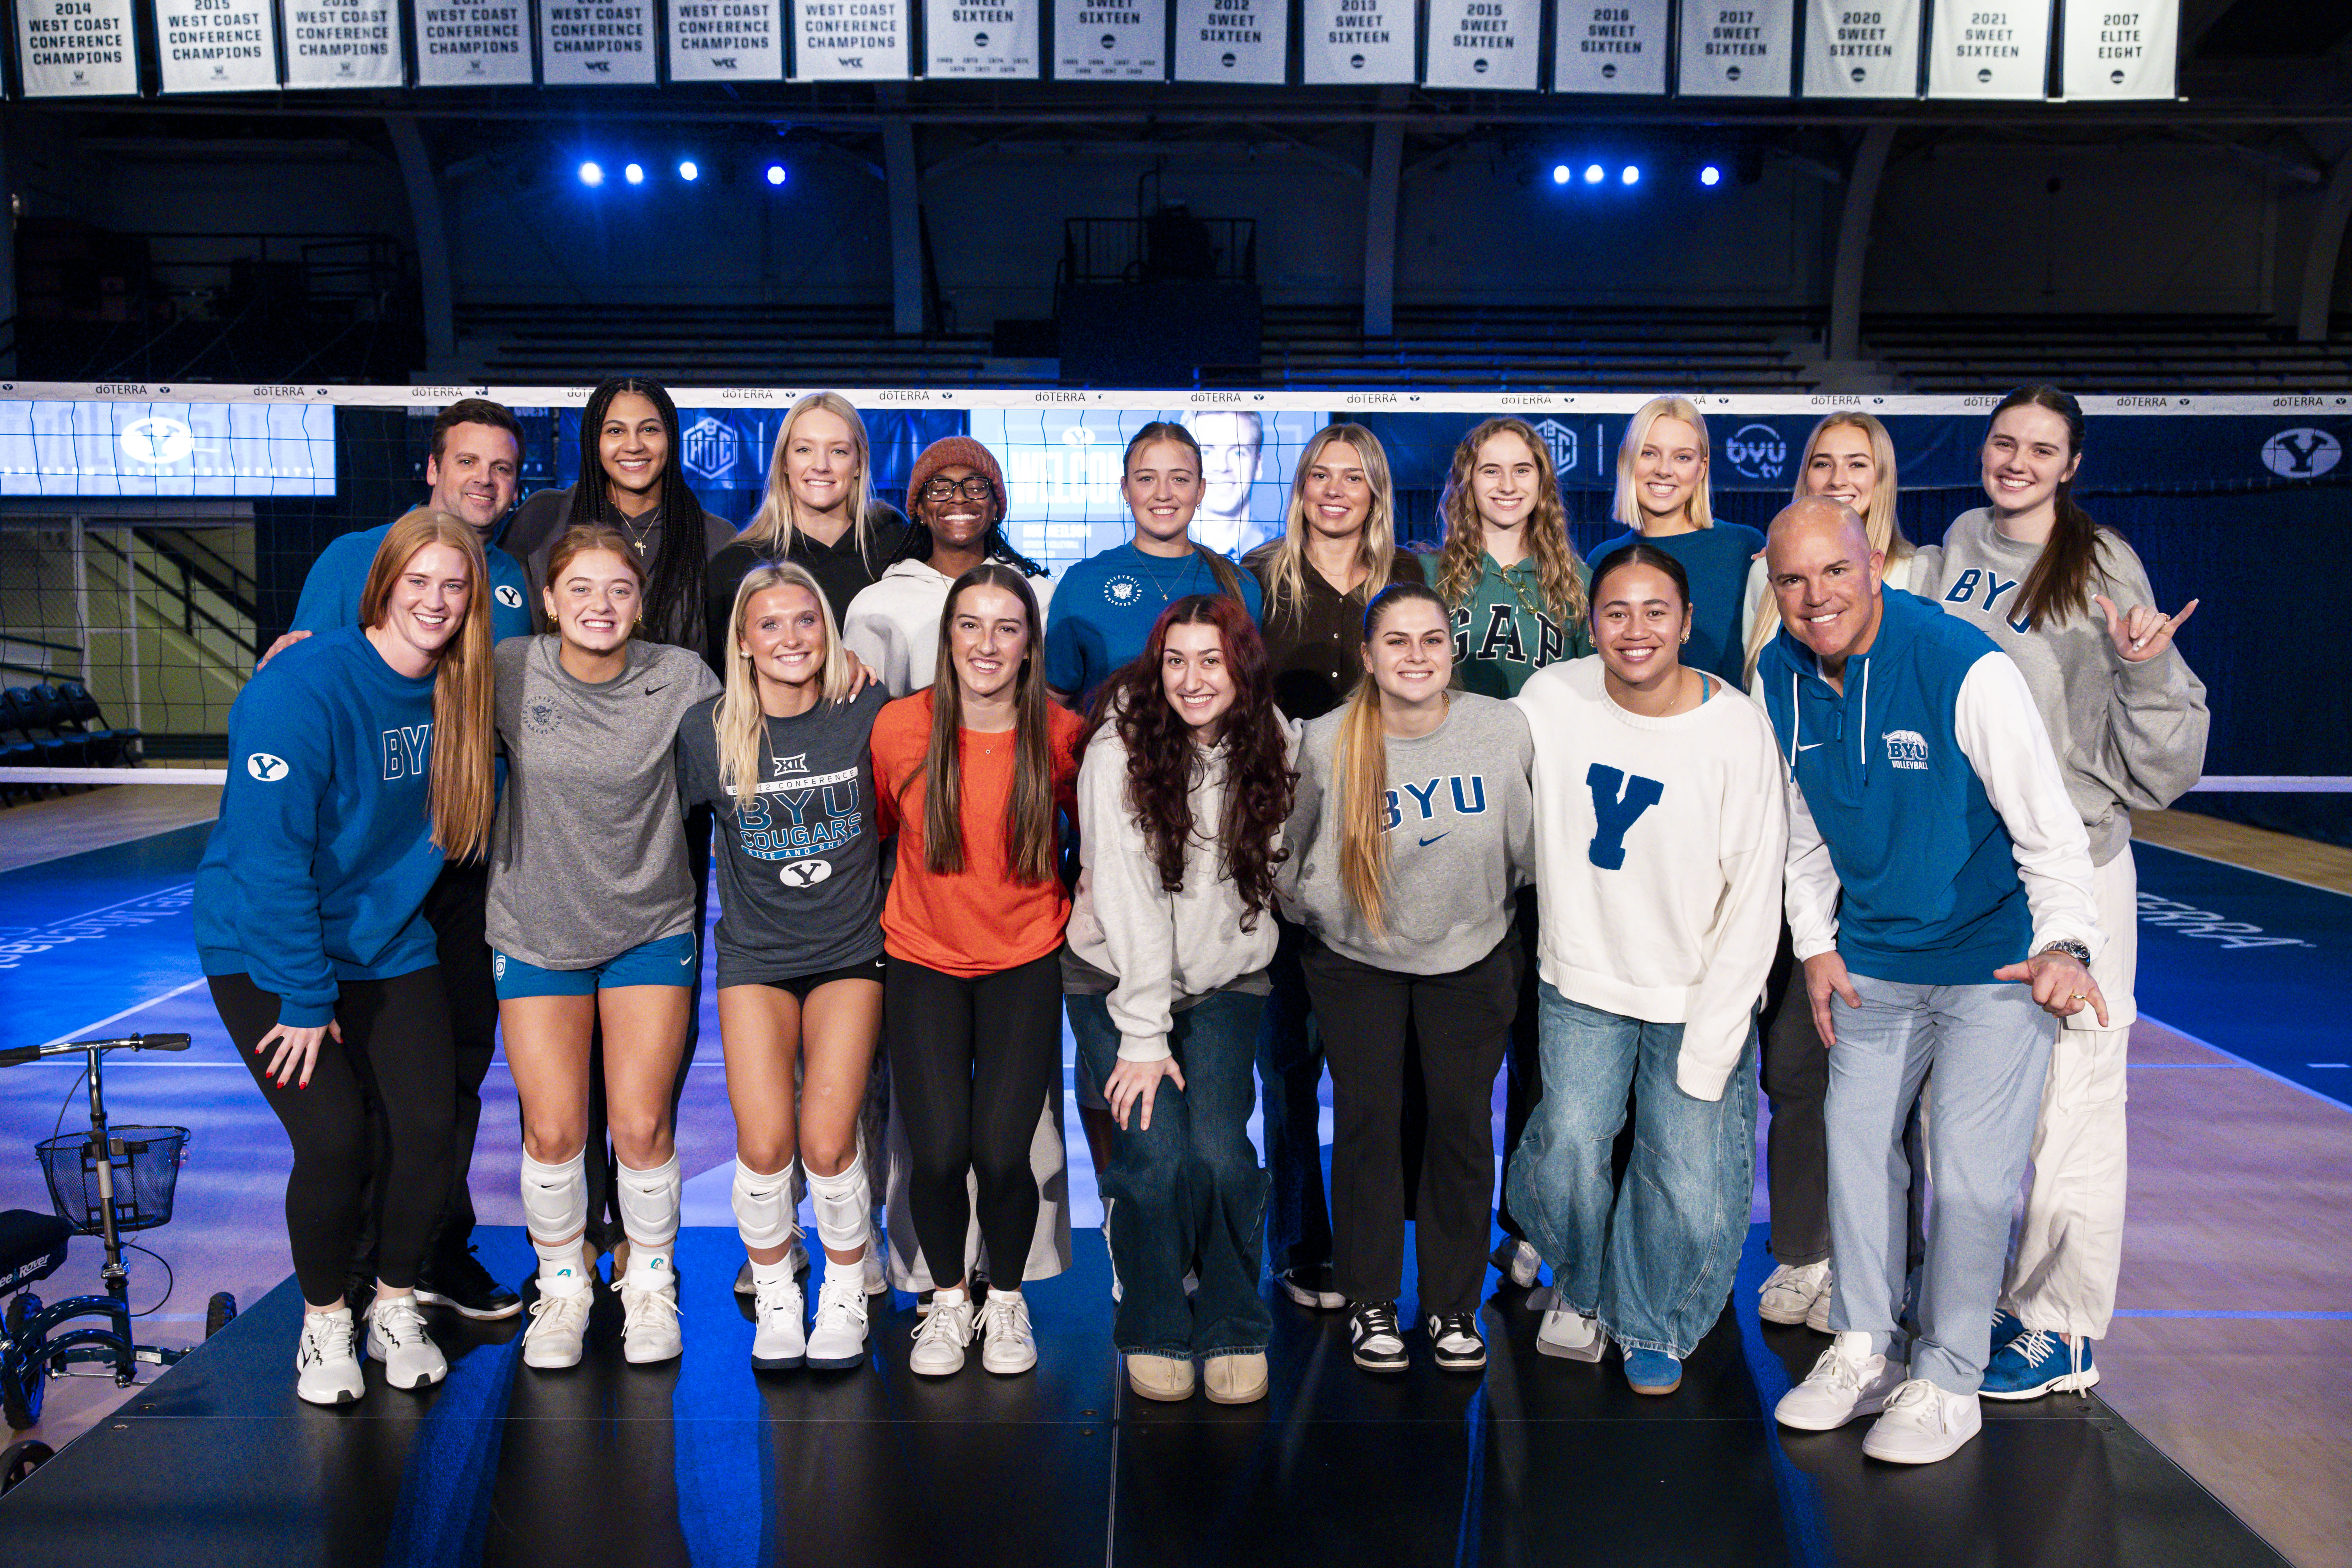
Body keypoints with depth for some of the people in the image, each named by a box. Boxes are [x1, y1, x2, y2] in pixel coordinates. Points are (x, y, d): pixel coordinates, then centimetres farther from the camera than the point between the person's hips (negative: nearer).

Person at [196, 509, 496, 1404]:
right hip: (266, 950, -5)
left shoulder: (461, 696, -4)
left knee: (429, 1127, -4)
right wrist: (305, 998, -18)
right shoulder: (300, 689, -21)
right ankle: (324, 1321, 14)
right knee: (333, 1139, -12)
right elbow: (269, 855, -20)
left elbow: (461, 816, 12)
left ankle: (396, 1308, 20)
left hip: (390, 945, 5)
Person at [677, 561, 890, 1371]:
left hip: (850, 952, -1)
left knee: (829, 1145, -11)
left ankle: (846, 1296, 17)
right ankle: (774, 1297, 17)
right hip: (755, 956, 1)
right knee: (765, 1145, -11)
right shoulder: (709, 730, -5)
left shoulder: (865, 716, -6)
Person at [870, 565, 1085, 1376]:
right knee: (938, 1150, -8)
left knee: (1002, 1152, -8)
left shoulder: (1060, 734, -9)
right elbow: (875, 826, 9)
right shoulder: (900, 726, -9)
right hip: (922, 958, 1)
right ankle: (948, 1299, 22)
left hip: (1025, 960, 0)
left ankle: (1007, 1299, 22)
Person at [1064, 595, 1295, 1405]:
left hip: (1225, 983, 2)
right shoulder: (1121, 748, -16)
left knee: (1222, 1155, -13)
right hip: (1117, 980, -2)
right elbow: (1127, 896, -17)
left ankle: (1236, 1330, 11)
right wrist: (1144, 1035, -17)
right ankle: (1154, 1332, 9)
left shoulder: (1269, 745, -4)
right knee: (1158, 1155, -16)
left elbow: (1270, 871, 7)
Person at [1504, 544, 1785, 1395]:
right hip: (1581, 981, 1)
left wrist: (1711, 1044, -12)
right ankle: (1580, 1288, 26)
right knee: (1568, 1152, -9)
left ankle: (1654, 1325, 28)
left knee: (1692, 1193, -4)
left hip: (1699, 996, -1)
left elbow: (1755, 901, -10)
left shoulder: (1738, 730, -13)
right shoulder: (1550, 699, -9)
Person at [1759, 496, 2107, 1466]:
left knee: (1970, 1175, -3)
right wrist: (1816, 943, 5)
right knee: (1856, 1141, 11)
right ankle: (1864, 1352, 27)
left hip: (1996, 961, -5)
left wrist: (2065, 944, -29)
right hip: (1871, 961, 5)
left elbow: (2049, 824, -18)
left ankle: (1947, 1382, 15)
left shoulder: (1966, 669, -22)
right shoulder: (1778, 682, -5)